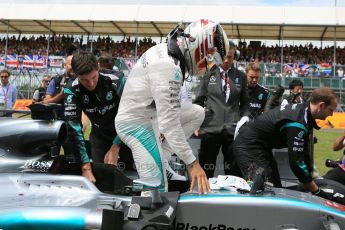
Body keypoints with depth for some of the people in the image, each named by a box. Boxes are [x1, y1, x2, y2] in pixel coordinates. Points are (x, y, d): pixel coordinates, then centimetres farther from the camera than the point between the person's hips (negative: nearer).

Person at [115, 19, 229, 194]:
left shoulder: (163, 50, 3)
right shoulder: (168, 67, -28)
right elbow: (170, 121, -29)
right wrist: (192, 163, -26)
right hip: (138, 124, -10)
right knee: (158, 190, -8)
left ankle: (161, 151, 5)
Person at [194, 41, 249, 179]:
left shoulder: (240, 76, 9)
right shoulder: (208, 75, 6)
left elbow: (244, 103, 16)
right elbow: (199, 101, 10)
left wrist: (245, 118, -1)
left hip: (233, 128, 1)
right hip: (210, 127, -1)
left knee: (232, 171, 5)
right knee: (206, 171, 1)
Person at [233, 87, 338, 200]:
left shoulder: (302, 109, 2)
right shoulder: (297, 124, -27)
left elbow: (302, 152, 11)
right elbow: (296, 162, -26)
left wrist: (312, 176, 14)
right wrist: (317, 191, -18)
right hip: (248, 147, -11)